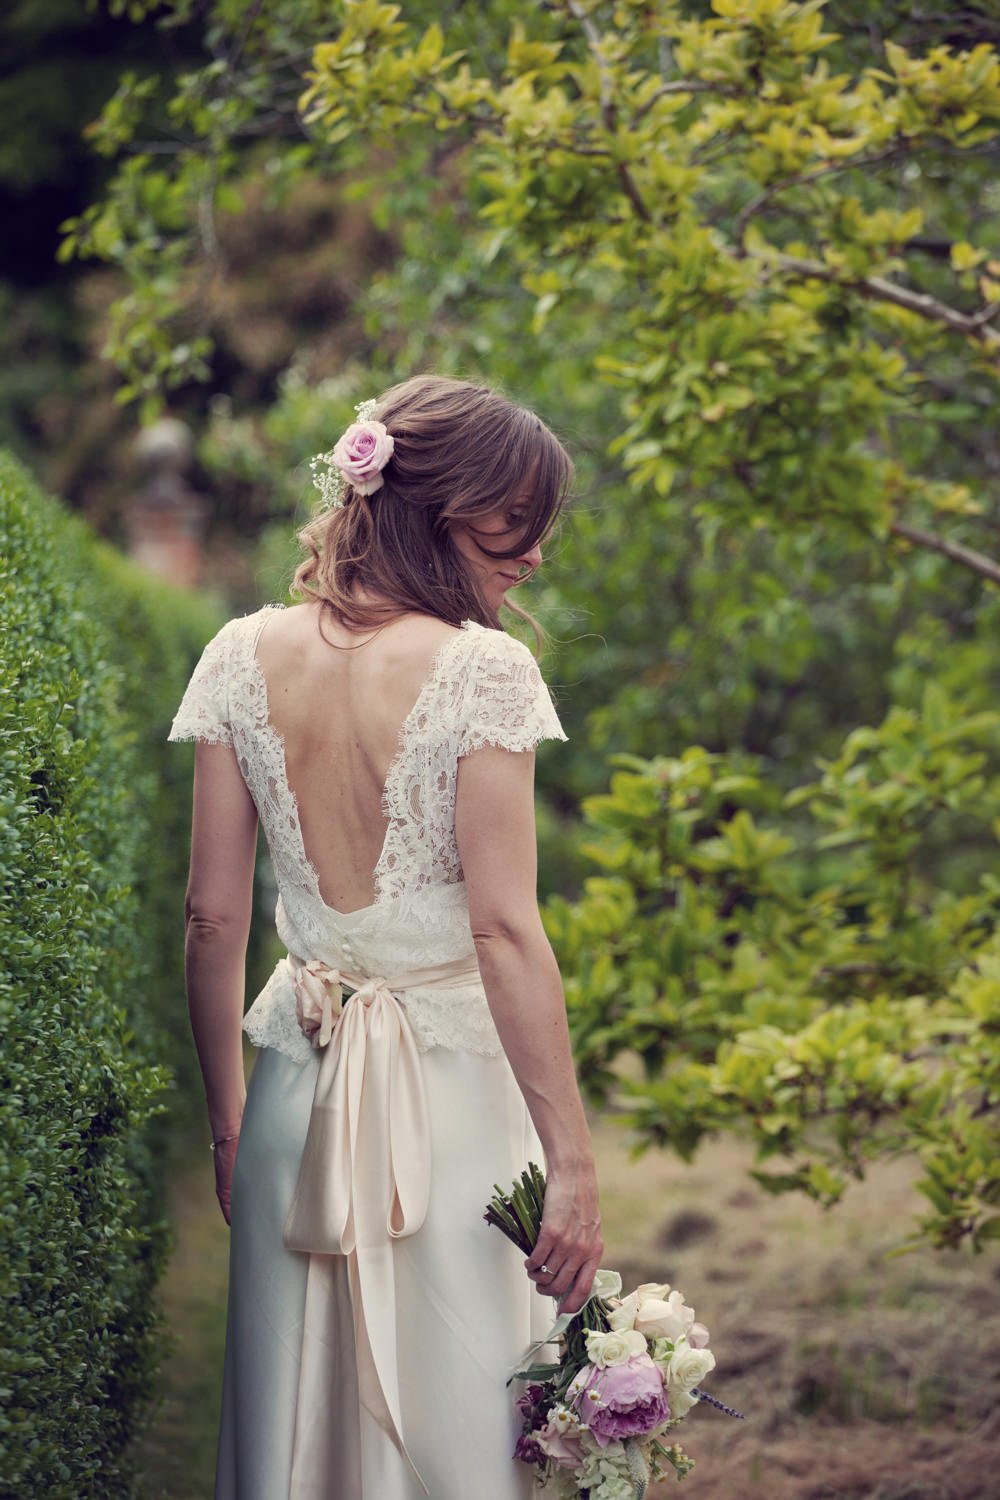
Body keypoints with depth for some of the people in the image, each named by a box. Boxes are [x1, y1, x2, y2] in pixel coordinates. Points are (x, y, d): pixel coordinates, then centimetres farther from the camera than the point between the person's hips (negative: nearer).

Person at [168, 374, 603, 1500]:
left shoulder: (244, 657, 1)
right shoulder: (481, 670, -14)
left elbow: (213, 919, 4)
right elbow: (504, 931, -17)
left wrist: (226, 1120, 14)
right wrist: (572, 1167, -14)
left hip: (301, 1087, 5)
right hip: (456, 1083, -5)